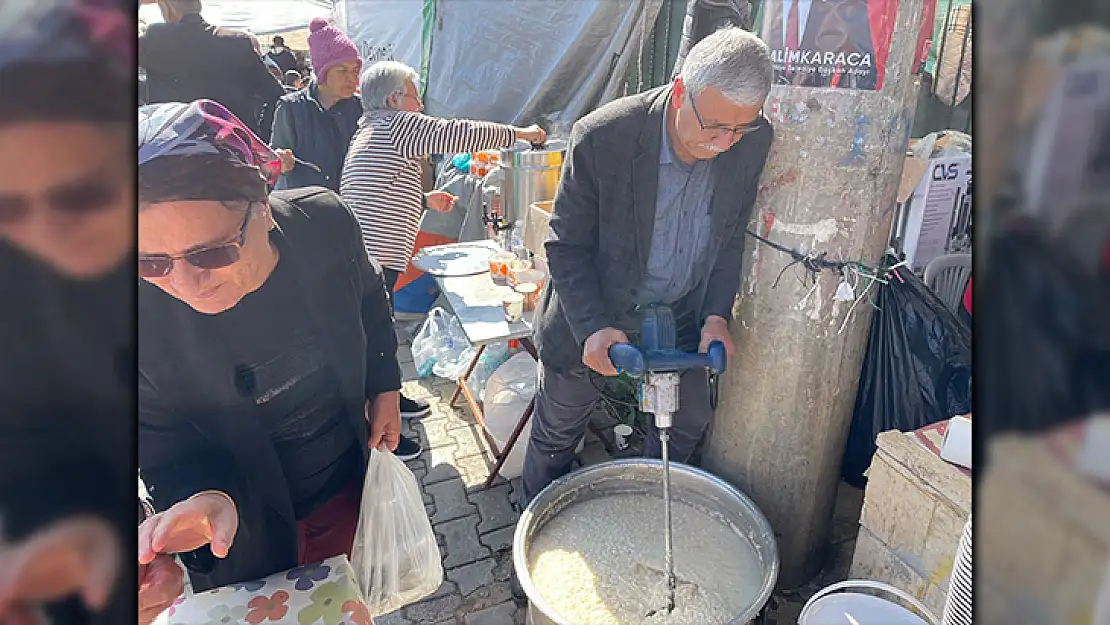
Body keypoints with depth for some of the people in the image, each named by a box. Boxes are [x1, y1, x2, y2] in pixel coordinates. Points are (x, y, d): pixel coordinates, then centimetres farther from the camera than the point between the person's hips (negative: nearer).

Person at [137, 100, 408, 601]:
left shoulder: (325, 224, -24)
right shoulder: (143, 314, -28)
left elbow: (368, 300, -1)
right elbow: (163, 448, -13)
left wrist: (385, 386, 1)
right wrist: (208, 497, -33)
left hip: (351, 485, 2)